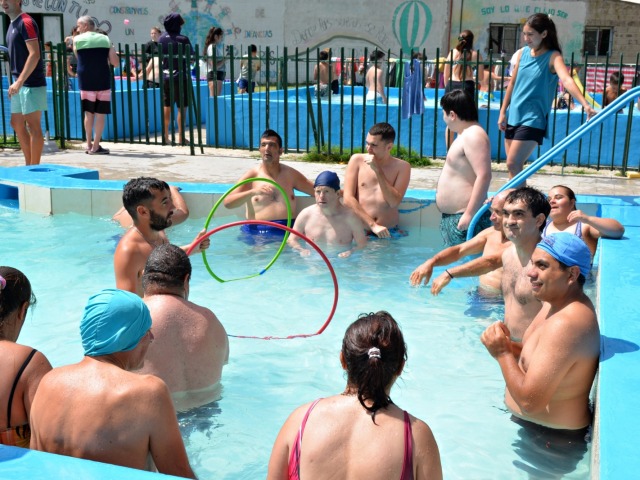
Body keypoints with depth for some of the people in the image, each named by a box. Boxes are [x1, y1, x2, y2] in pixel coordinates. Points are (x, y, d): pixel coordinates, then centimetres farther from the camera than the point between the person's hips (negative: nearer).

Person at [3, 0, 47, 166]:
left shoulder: (26, 22, -12)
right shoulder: (12, 24, 16)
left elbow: (35, 55, -21)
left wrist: (19, 81, -24)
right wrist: (14, 83, 17)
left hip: (31, 84, -10)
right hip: (19, 84, 10)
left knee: (33, 126, -4)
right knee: (17, 124, 12)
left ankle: (34, 167, 2)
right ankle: (29, 164, 20)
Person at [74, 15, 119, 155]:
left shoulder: (77, 40, 2)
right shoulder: (105, 39, 6)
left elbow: (78, 58, 14)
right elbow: (116, 63, 3)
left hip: (86, 81, 1)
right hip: (103, 81, -1)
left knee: (89, 113, 12)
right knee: (100, 114, 1)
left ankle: (89, 145, 17)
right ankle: (95, 146, 0)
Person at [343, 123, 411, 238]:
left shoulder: (402, 167, 6)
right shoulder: (357, 160, 6)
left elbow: (394, 202, -6)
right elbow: (348, 199, -2)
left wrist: (378, 170, -8)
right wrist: (373, 225, -10)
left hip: (389, 232, 0)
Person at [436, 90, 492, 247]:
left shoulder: (474, 135, -16)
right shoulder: (465, 134, 18)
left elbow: (484, 176, -25)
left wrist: (469, 214, -27)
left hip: (464, 217, -11)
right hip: (450, 217, 11)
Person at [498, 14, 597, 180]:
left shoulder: (553, 57, -11)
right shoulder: (522, 53, 5)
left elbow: (567, 80, -27)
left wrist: (586, 105, -42)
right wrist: (503, 112, 13)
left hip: (533, 119, -6)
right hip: (513, 116, 6)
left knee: (513, 165, -14)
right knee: (513, 166, 10)